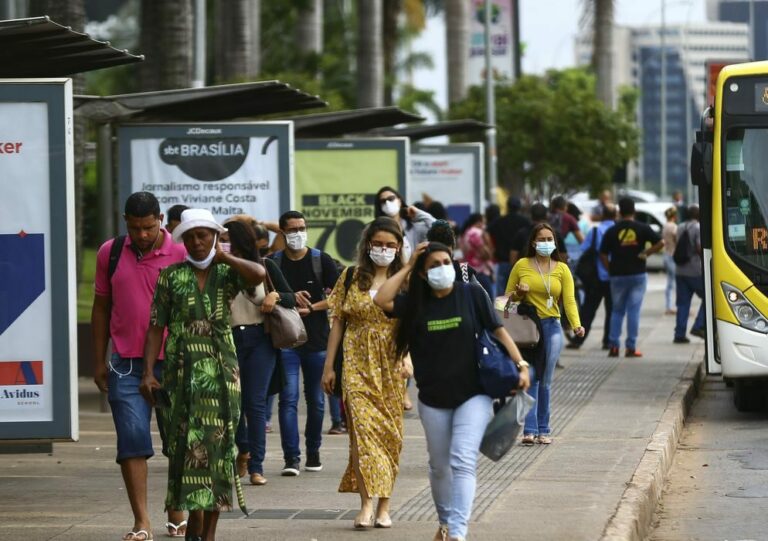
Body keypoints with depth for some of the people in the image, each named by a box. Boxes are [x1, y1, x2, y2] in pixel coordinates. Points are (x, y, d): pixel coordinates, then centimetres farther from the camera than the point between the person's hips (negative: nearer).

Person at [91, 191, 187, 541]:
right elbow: (101, 307, 13)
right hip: (126, 364, 1)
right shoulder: (110, 253, 6)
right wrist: (99, 361, 11)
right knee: (132, 440, -6)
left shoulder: (181, 255, -2)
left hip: (172, 363, -1)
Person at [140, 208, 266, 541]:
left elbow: (259, 274, -18)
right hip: (183, 371, 0)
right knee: (187, 444, -5)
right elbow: (156, 327, 3)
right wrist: (148, 372, -5)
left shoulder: (227, 274, 5)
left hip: (221, 371, 0)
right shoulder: (171, 277, 5)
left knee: (217, 444, 0)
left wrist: (223, 257, -6)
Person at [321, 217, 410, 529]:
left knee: (389, 432, 3)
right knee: (362, 426, -13)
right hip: (357, 363, 0)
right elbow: (337, 321, 9)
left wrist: (407, 357, -21)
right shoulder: (351, 277, 7)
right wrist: (329, 365, 6)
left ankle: (384, 507, 12)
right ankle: (366, 504, -18)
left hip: (390, 364, 0)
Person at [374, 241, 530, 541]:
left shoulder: (471, 294, -3)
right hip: (433, 398, 3)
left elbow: (498, 330, -1)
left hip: (473, 395, -3)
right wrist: (407, 268, -6)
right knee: (439, 467, 14)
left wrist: (521, 365, -10)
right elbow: (381, 300, -13)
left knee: (463, 462, -17)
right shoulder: (416, 302, 3)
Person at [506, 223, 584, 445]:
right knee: (529, 377, -11)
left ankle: (544, 430, 9)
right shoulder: (521, 265, 5)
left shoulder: (562, 269, 8)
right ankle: (530, 430, -15)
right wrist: (519, 293, -9)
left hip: (552, 327, 2)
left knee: (546, 381, 2)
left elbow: (569, 300, -1)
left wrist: (576, 325, -18)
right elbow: (508, 297, 14)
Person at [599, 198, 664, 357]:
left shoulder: (612, 231, 0)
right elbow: (660, 243, -7)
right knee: (634, 311, 2)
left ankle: (613, 345, 4)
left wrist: (610, 269, 6)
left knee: (617, 311, 12)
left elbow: (603, 254, -2)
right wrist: (646, 253, -1)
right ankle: (631, 347, -2)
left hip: (617, 275, 1)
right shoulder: (642, 228, -2)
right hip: (637, 274, -1)